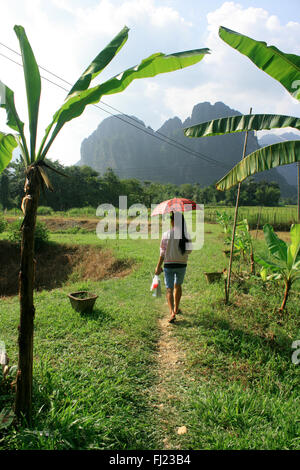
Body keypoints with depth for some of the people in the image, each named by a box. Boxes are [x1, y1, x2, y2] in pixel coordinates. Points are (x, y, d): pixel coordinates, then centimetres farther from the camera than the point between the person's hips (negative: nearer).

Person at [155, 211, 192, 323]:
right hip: (181, 265, 2)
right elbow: (188, 251, 0)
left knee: (169, 289, 6)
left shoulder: (166, 235, -12)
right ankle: (176, 309, 37)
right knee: (178, 286, 23)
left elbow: (162, 253, -9)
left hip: (169, 265, -2)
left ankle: (172, 313, -8)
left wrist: (158, 267, 0)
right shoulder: (186, 235, -8)